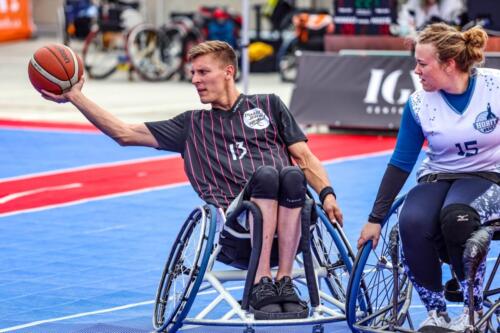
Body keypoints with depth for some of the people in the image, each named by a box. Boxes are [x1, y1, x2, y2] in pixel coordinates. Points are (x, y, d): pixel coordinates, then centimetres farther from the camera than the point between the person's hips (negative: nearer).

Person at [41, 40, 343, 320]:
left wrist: (327, 194, -2)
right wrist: (75, 97, 17)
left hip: (290, 224, 0)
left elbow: (304, 157, 16)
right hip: (235, 223, 0)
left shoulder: (268, 105, 25)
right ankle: (261, 287, -35)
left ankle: (284, 283, -28)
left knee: (292, 176, -36)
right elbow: (125, 133, 23)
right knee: (265, 174, -35)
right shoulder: (192, 125, 27)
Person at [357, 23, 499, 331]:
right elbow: (400, 164, 3)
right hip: (437, 178, 3)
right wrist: (376, 219, 5)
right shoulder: (419, 104, -4)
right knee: (412, 224, -32)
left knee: (455, 217, -37)